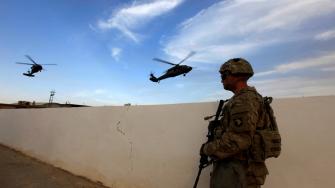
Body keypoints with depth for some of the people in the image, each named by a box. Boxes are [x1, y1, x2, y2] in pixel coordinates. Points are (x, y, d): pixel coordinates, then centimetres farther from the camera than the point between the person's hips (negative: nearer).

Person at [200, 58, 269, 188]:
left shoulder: (244, 101, -19)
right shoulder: (244, 98, 13)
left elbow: (238, 140, -26)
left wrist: (207, 149, -15)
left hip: (238, 172, -9)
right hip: (234, 168, 9)